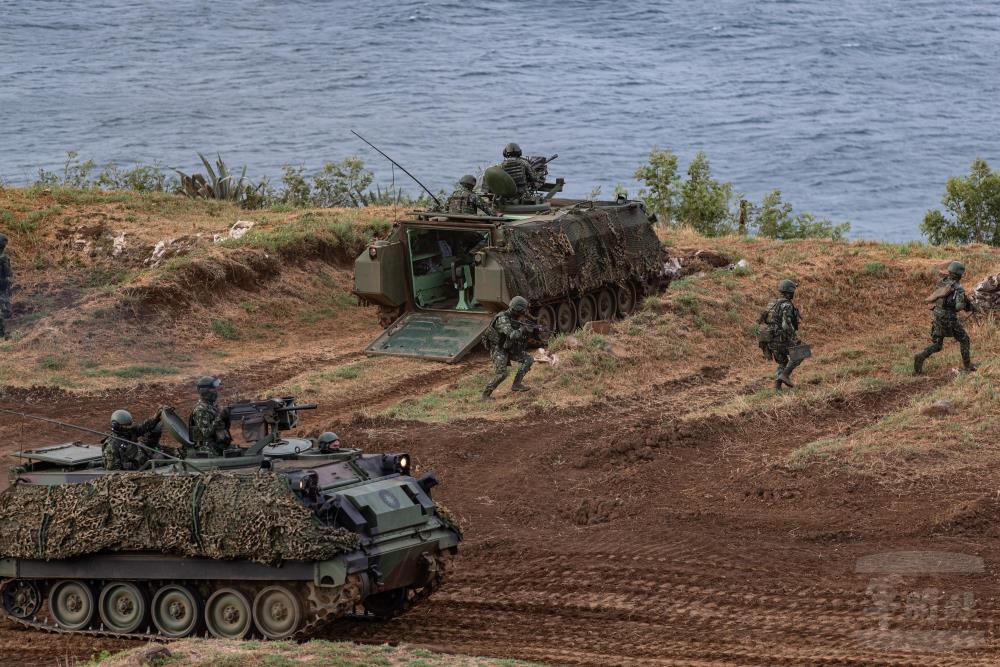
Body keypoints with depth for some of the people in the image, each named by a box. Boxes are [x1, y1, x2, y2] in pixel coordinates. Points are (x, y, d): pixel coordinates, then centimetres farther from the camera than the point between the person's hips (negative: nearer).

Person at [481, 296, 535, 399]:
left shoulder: (513, 319, 3)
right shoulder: (502, 319, -25)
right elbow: (512, 335, -37)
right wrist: (521, 329, -17)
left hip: (509, 349, 9)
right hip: (498, 350, -9)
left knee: (529, 359, 1)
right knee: (502, 374, -23)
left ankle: (516, 384, 1)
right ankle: (486, 394, -5)